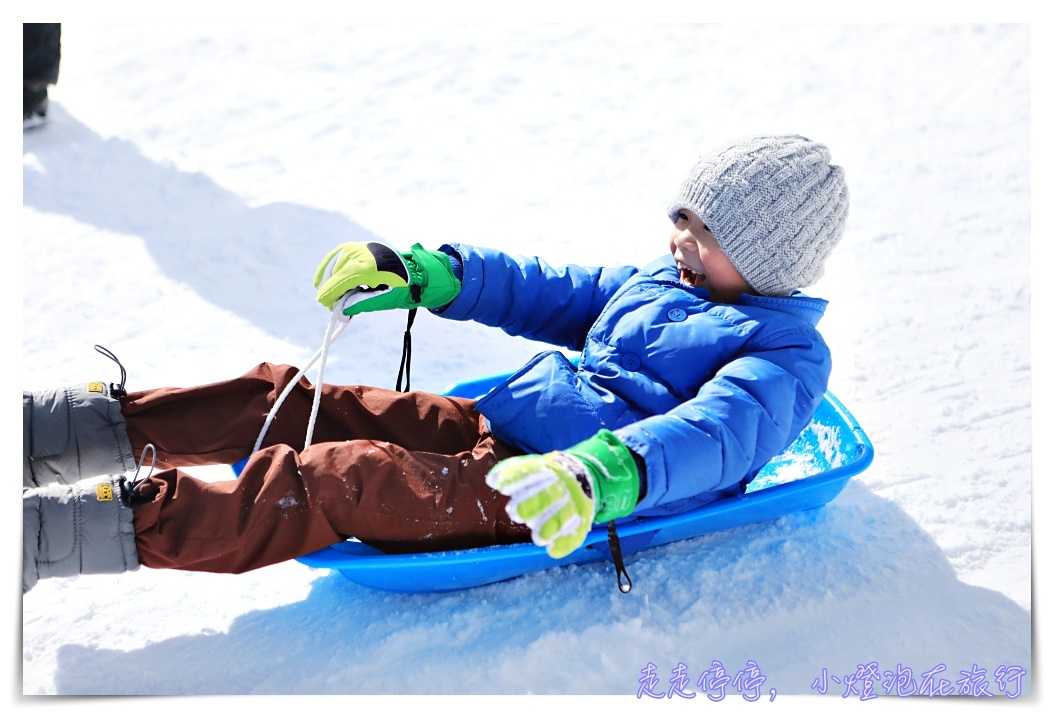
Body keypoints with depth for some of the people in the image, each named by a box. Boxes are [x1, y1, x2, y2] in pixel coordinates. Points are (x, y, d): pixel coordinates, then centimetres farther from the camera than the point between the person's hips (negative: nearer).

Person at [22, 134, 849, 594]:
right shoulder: (655, 284, 22)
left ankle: (53, 533, -33)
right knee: (292, 400, -4)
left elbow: (717, 435, -25)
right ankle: (94, 429, -4)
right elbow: (550, 293, 25)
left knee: (340, 480, -28)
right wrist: (430, 273, 10)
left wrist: (608, 475, -47)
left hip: (545, 500, -9)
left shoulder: (782, 357, -5)